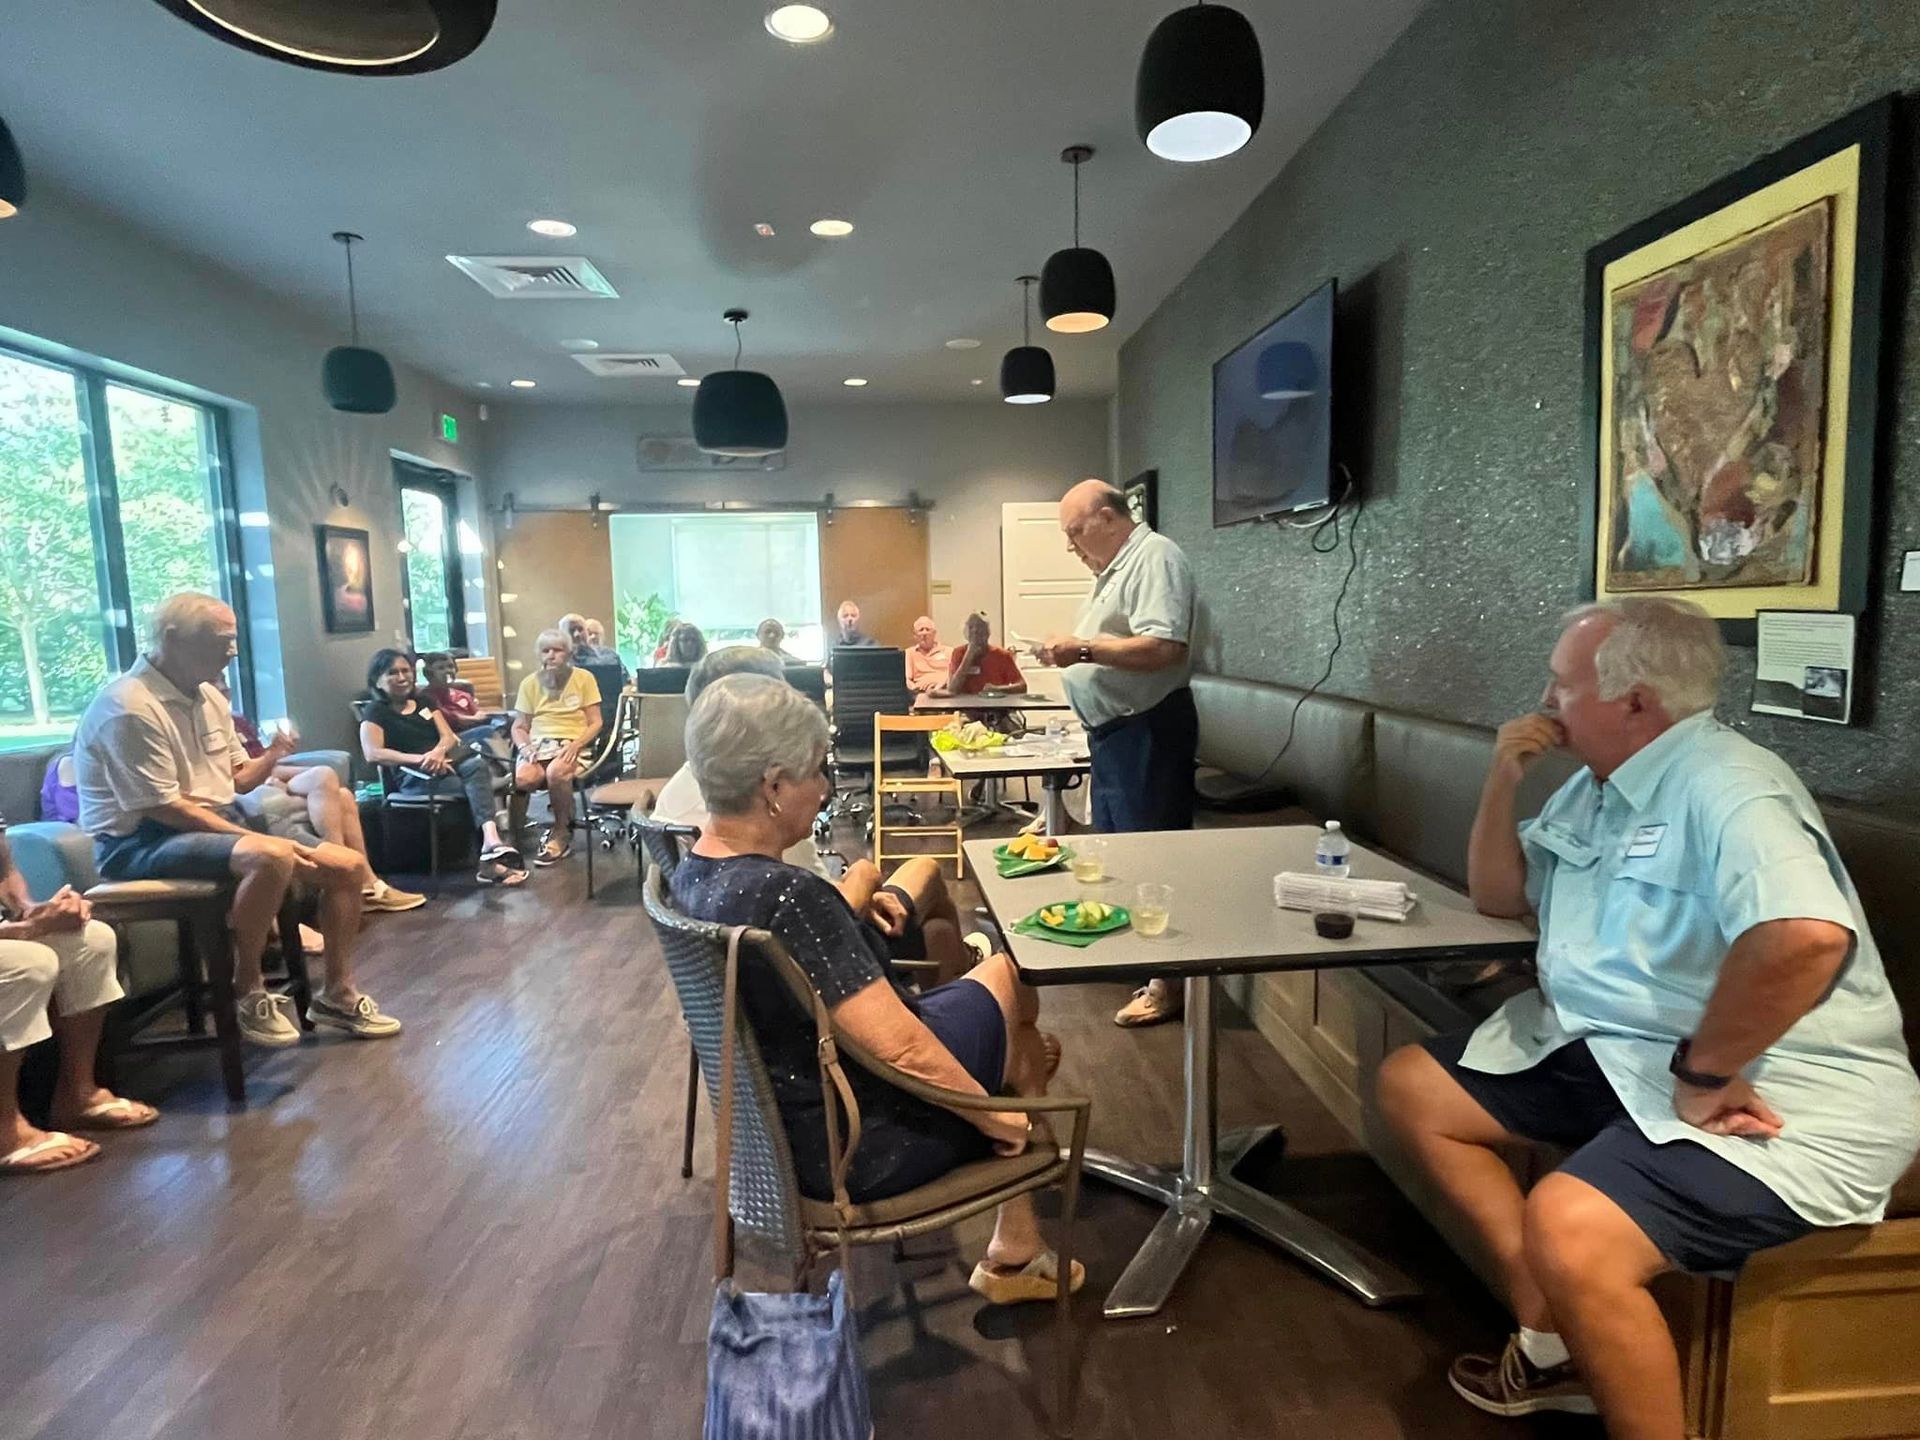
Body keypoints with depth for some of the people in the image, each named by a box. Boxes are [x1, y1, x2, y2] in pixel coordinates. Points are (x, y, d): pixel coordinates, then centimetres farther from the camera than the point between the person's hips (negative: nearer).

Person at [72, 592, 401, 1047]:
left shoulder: (209, 697, 9)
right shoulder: (129, 707, -18)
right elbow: (163, 809, -21)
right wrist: (259, 838, -21)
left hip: (222, 824, 9)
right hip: (140, 840, -9)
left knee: (347, 866, -2)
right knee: (270, 858, -37)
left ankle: (337, 994, 11)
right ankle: (247, 993, -16)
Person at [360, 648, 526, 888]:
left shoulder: (425, 702, 24)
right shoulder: (375, 713, 7)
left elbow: (448, 736, 12)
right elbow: (373, 754, -10)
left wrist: (438, 752, -14)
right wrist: (421, 759, -21)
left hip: (445, 760, 4)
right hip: (414, 777, -4)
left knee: (478, 765, -33)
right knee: (478, 786, -30)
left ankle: (491, 843, -53)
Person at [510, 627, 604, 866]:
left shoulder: (584, 678, 7)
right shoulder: (530, 683, 13)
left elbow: (596, 722, 3)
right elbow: (519, 727, 13)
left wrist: (576, 745, -15)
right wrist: (524, 746, -10)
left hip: (572, 743, -2)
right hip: (538, 743, 2)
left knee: (556, 772, -36)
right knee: (523, 777, -33)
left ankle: (561, 835, -14)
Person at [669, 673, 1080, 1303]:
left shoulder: (691, 876, -4)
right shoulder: (787, 896, -33)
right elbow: (902, 1049, -30)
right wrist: (995, 1115, -16)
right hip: (851, 1150, -8)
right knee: (1013, 982, 11)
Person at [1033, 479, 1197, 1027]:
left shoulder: (1155, 557, -15)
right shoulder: (1116, 567, 17)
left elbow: (1164, 648, -27)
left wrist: (1083, 648, -22)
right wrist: (1071, 650, 9)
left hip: (1148, 731, -10)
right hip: (1114, 730, 10)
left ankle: (1167, 981, 7)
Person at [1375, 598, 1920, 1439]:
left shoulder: (1722, 785, -20)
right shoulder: (1597, 785, 11)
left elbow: (1808, 936, -38)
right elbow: (1500, 897, 18)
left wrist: (1701, 1075, -27)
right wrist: (1503, 782, 3)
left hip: (1771, 1089, -10)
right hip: (1613, 1052, 10)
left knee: (1566, 1229, -34)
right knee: (1412, 1088, 9)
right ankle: (1551, 1339, 13)